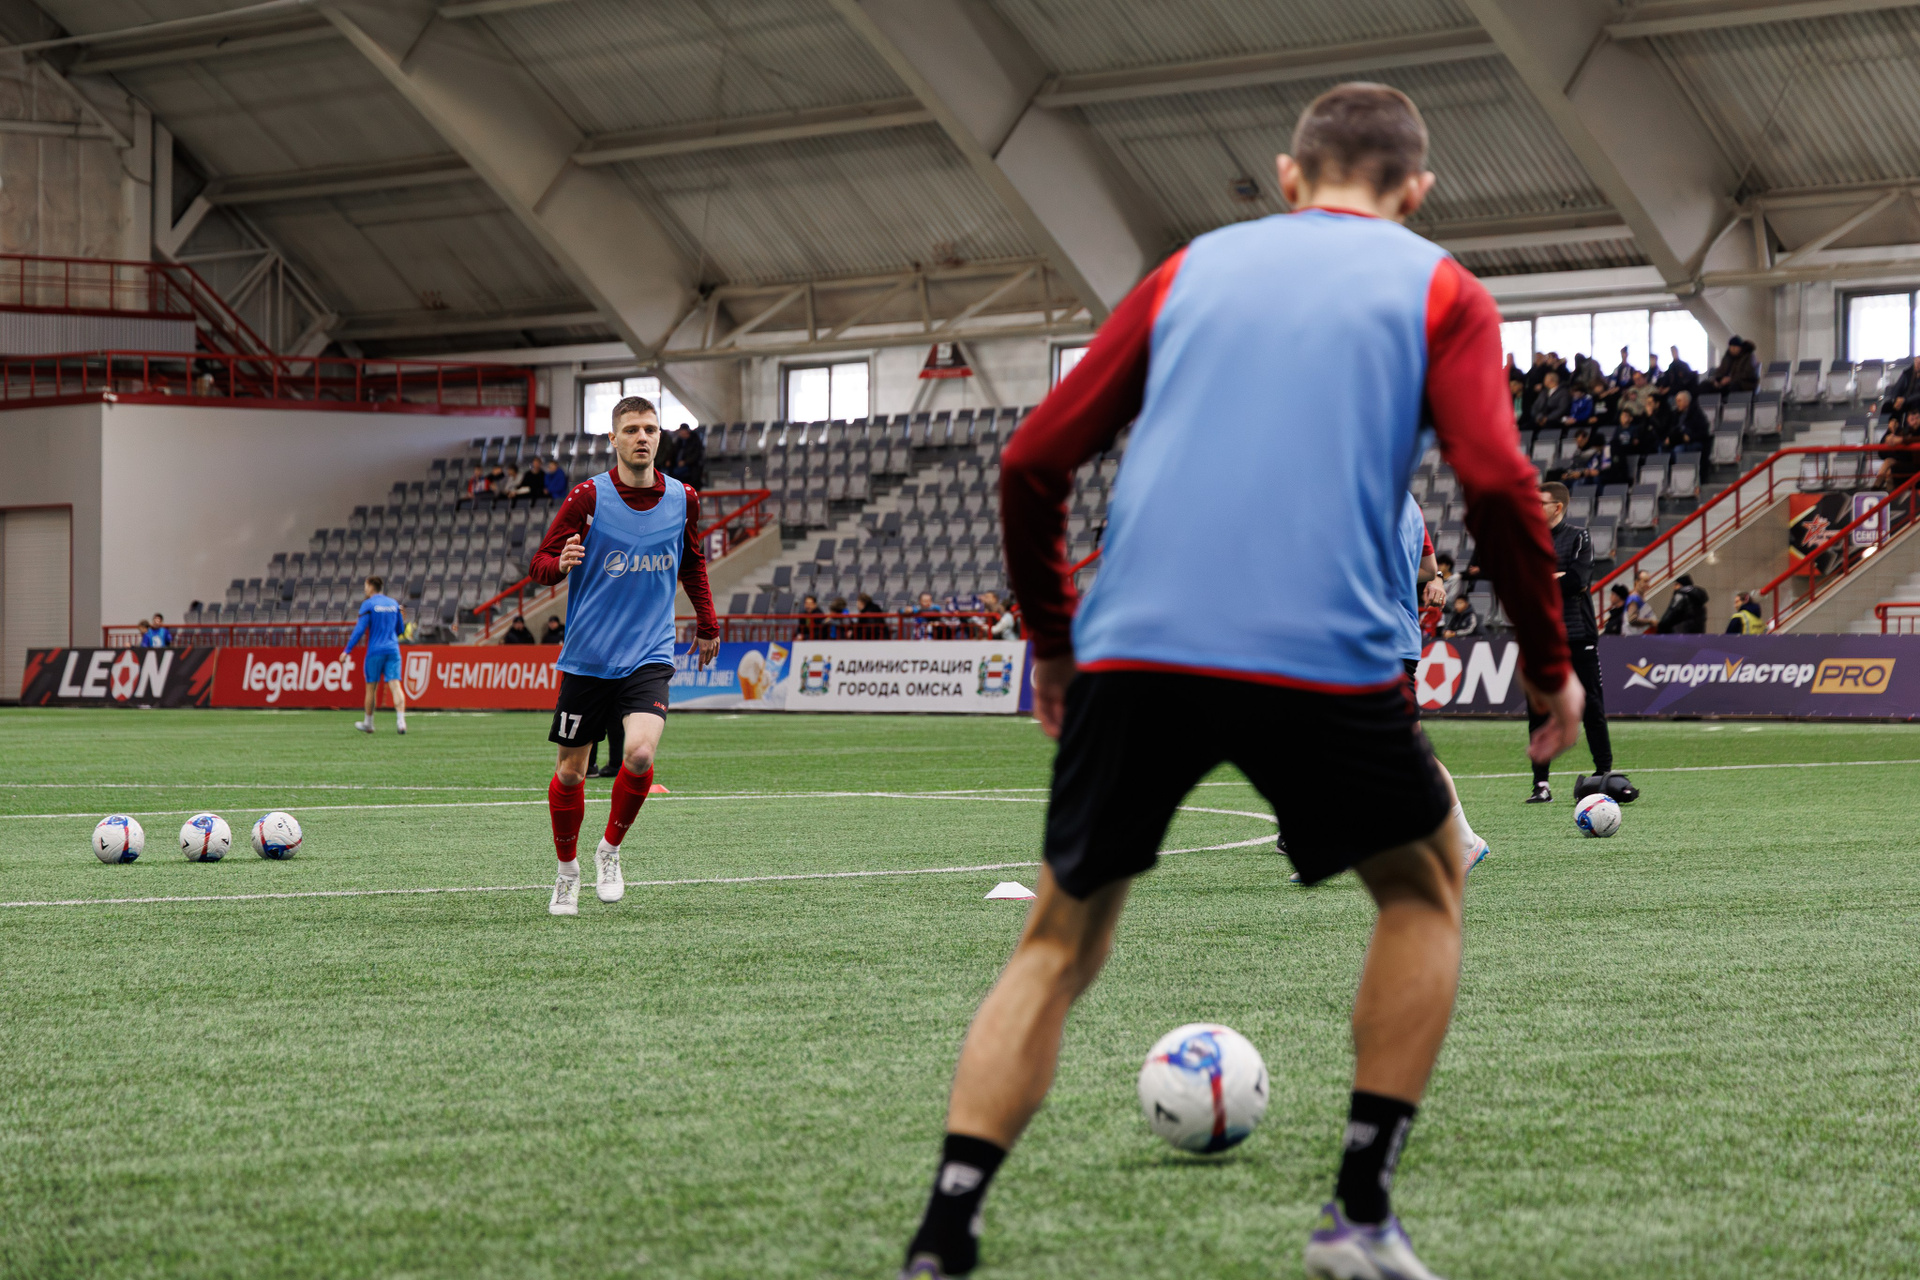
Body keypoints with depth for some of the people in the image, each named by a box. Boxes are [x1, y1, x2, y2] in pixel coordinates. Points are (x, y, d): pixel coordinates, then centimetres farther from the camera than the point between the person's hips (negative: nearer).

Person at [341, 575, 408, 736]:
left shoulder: (368, 605, -5)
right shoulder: (393, 603, 10)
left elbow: (360, 630, -11)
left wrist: (347, 650, -8)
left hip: (375, 651, -3)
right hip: (393, 649, 3)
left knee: (371, 687, 10)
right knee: (395, 685, -6)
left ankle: (368, 723, 22)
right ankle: (401, 722, -21)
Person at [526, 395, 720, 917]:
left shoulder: (683, 500, 3)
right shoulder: (588, 497, -6)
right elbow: (538, 565, -4)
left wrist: (707, 624, 23)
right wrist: (561, 564, -26)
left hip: (648, 656, 1)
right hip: (587, 655, -1)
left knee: (640, 753, -22)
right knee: (571, 771, 5)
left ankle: (610, 850, 3)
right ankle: (567, 871, 28)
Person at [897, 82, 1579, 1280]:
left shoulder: (1193, 269, 22)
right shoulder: (1439, 291, 13)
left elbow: (1033, 463, 16)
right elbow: (1496, 483, -3)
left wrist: (1052, 638, 27)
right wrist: (1550, 668, 8)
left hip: (1132, 649, 2)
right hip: (1325, 658, -2)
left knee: (1059, 945, 14)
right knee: (1425, 886, 22)